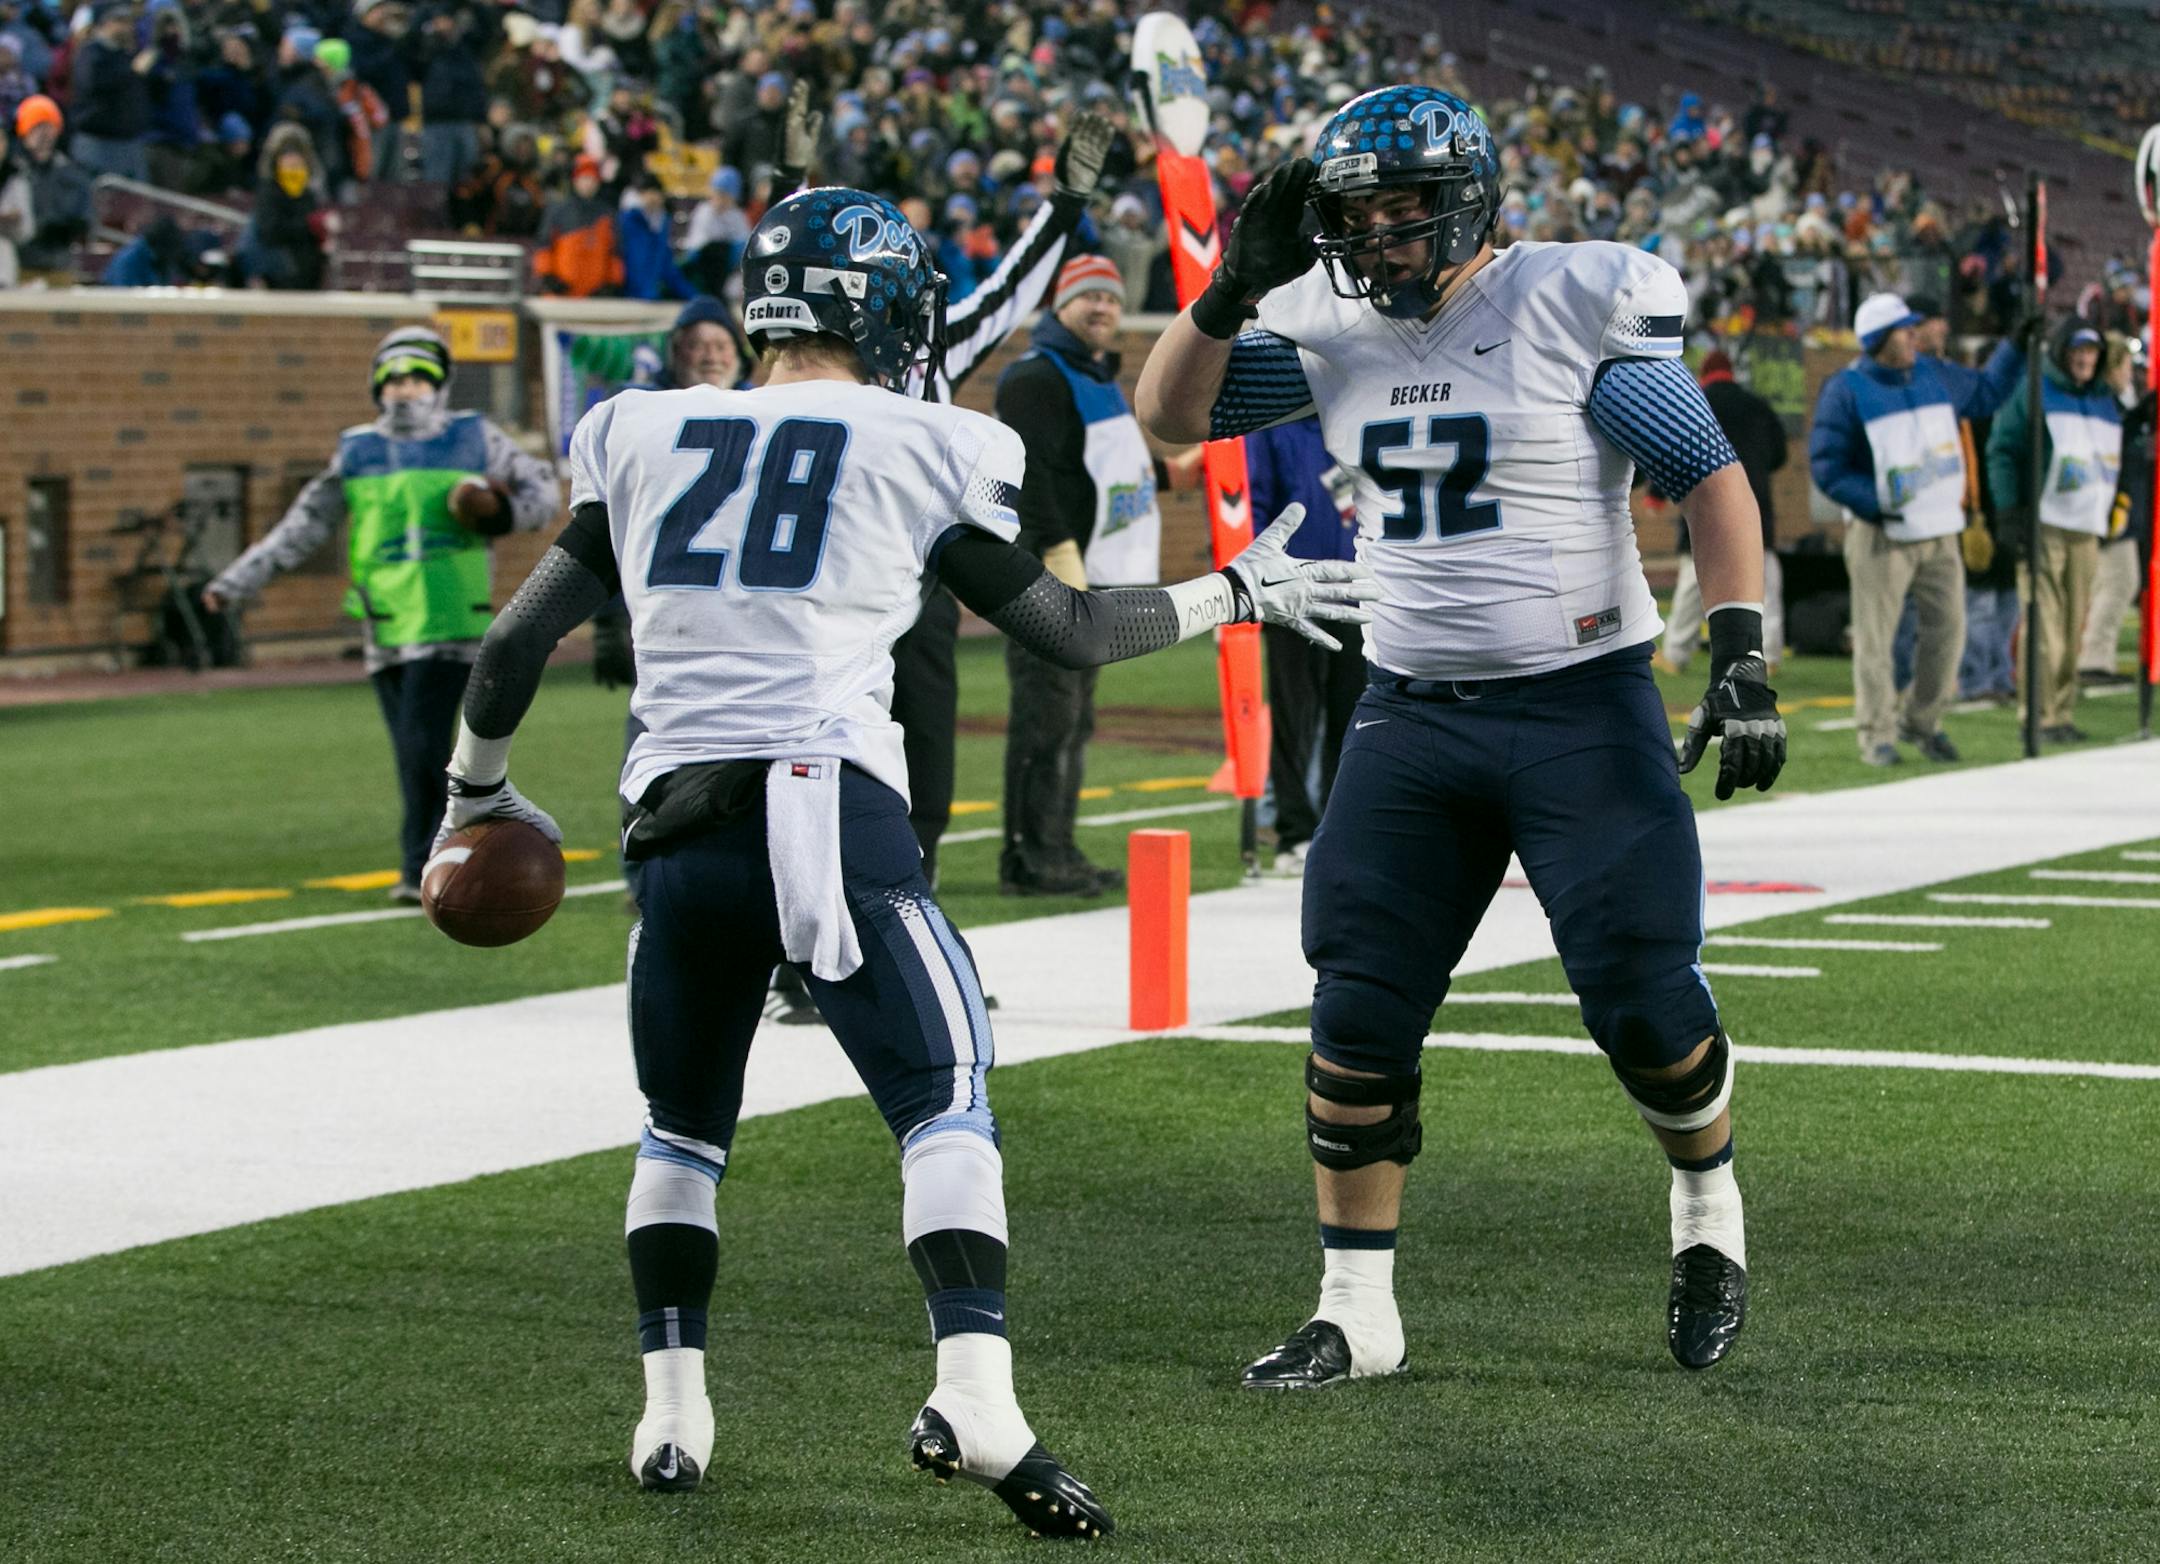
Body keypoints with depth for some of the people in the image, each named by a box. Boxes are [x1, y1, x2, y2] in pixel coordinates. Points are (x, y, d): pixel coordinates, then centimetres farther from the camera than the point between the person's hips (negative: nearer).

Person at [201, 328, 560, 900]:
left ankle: (422, 867, -8)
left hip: (448, 626, -3)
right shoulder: (357, 452, 11)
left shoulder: (474, 439, 6)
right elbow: (303, 526, 14)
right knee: (414, 755, 4)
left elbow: (543, 488, 15)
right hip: (387, 630, 3)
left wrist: (507, 512, -8)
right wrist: (235, 583, 9)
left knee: (423, 744, -14)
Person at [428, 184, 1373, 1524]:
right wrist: (1238, 597, 27)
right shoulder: (916, 450, 4)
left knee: (684, 1128, 21)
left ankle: (672, 1415, 19)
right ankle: (976, 1398, -17)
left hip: (680, 835, 4)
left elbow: (519, 642, 18)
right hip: (831, 811, -4)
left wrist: (480, 790, 34)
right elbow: (1072, 631, 13)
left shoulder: (645, 439, 14)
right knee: (947, 1103, 0)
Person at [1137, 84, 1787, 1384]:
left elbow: (1712, 479, -9)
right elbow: (1172, 415, 8)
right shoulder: (1334, 328, 5)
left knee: (1647, 1006, -4)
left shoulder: (1577, 305, -10)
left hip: (1585, 706, -4)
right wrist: (1235, 286, -7)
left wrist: (1740, 657, -18)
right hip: (1414, 715, 4)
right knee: (1359, 1017, -1)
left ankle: (1710, 1213, 27)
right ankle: (1357, 1313, 10)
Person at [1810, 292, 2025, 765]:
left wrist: (2014, 346, 16)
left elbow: (1987, 390, 26)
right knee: (1875, 636, -4)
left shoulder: (1936, 376, 9)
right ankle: (1876, 734, 3)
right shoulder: (1846, 390, -9)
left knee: (1947, 628, 6)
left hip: (1939, 531, 6)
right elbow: (1826, 466, -10)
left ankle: (1921, 720, 21)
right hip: (1881, 533, -6)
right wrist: (1874, 505, -19)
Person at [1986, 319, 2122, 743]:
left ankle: (2063, 714, 10)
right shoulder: (2032, 391, -1)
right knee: (2043, 624, -10)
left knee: (2074, 625, 5)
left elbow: (2117, 461, 25)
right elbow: (2002, 451, -6)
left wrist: (2111, 510, 15)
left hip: (2086, 531, 6)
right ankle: (2038, 718, -9)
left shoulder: (2106, 400, 19)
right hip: (2042, 524, -6)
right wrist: (2012, 512, -13)